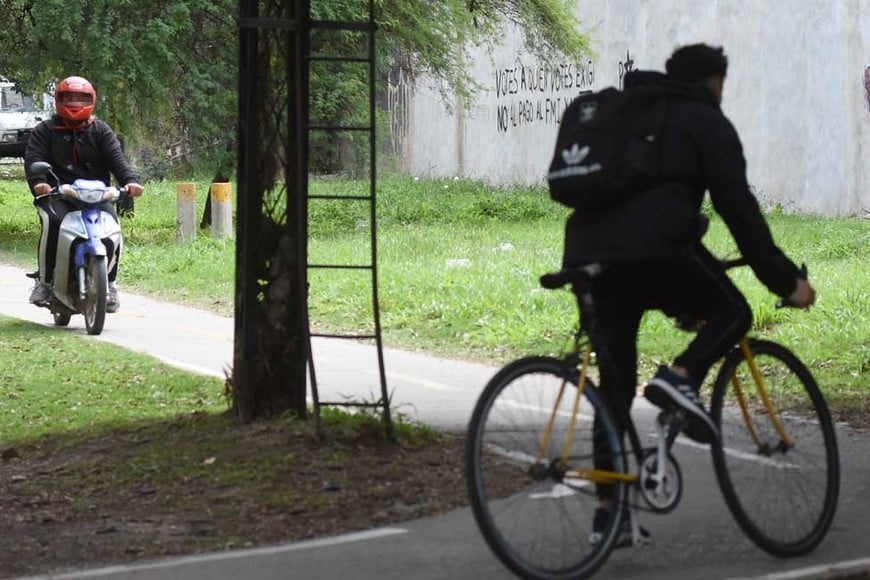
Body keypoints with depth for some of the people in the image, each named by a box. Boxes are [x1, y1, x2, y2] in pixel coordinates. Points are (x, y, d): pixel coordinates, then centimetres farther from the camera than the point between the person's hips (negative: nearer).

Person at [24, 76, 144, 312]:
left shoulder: (100, 130, 15)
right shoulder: (45, 131, 11)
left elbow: (116, 157, 1)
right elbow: (33, 158, -5)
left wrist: (130, 180, -20)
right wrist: (38, 182, -27)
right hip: (56, 193, -1)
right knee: (53, 222, -32)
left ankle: (110, 282, -6)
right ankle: (44, 281, -19)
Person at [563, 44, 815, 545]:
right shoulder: (706, 122, 8)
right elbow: (738, 208, 2)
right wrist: (786, 280, 5)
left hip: (588, 252, 6)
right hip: (655, 249, -6)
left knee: (615, 384, 11)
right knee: (732, 312, 15)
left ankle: (609, 510, 9)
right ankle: (680, 378, -13)